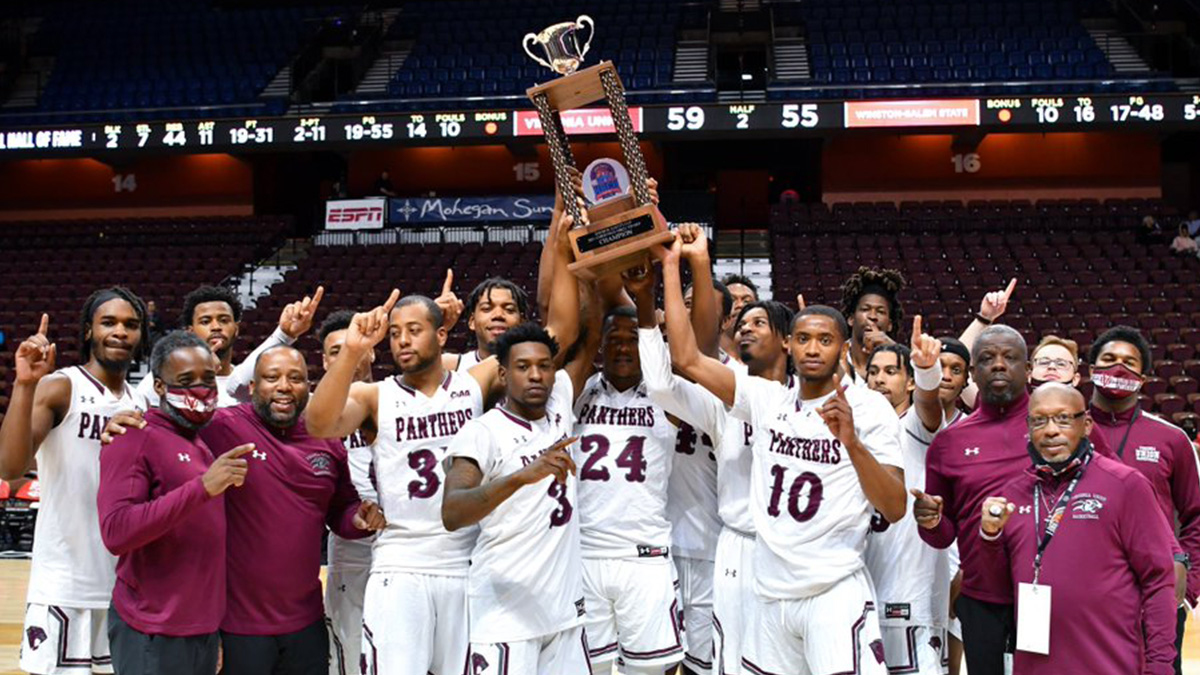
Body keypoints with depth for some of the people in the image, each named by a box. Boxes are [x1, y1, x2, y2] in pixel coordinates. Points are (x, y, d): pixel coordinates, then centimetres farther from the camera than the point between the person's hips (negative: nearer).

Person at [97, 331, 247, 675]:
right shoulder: (134, 440, -11)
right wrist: (202, 487, -28)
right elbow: (115, 533, -24)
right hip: (155, 632, -7)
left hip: (205, 627, 8)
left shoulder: (206, 445, 13)